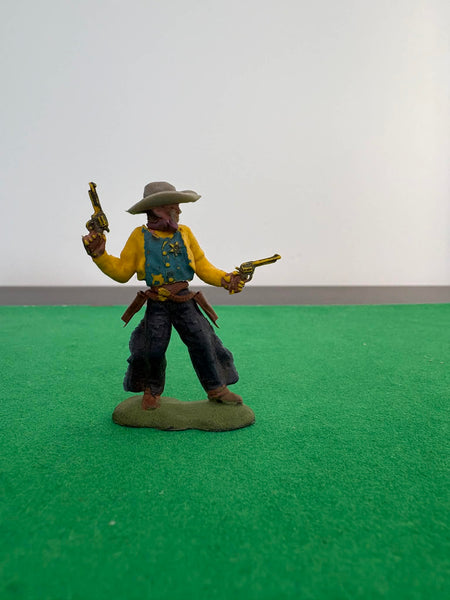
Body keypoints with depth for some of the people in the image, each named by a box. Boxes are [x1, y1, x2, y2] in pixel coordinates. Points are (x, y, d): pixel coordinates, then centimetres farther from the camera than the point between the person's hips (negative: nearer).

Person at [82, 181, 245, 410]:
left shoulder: (184, 233, 7)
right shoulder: (139, 237, 1)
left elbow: (203, 266, 10)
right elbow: (122, 271, 3)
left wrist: (225, 279, -4)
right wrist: (100, 255, -10)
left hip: (185, 301, 2)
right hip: (157, 305, -2)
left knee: (202, 343, -3)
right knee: (153, 349, -5)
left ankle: (216, 389, 15)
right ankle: (152, 391, 23)